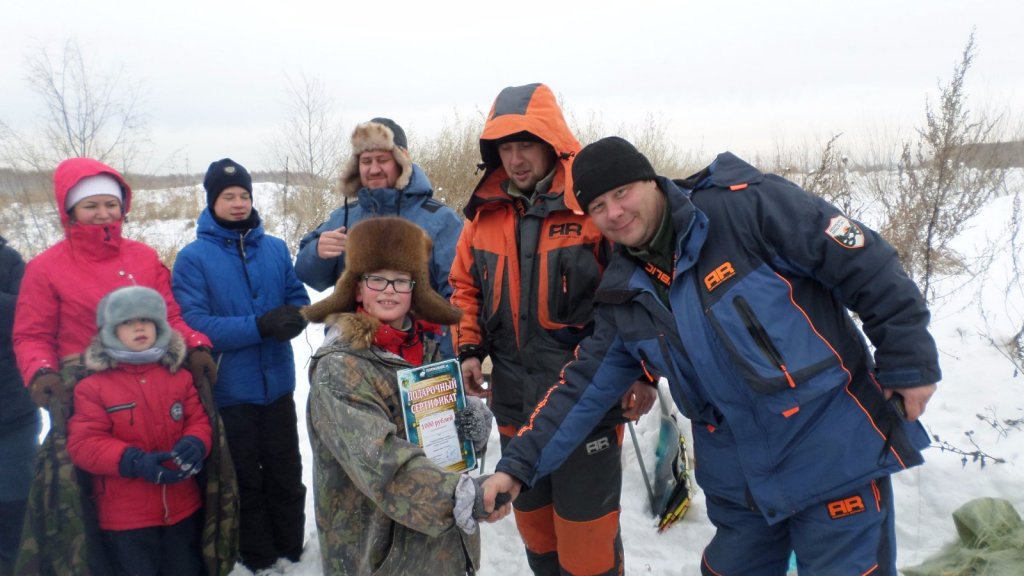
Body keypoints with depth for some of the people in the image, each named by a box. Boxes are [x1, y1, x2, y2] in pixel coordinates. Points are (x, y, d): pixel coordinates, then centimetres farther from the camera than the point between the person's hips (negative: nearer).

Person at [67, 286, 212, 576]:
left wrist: (195, 444, -21)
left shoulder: (179, 376, 3)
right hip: (125, 516, -3)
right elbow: (83, 443, -13)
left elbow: (199, 420, 3)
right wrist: (133, 461, -28)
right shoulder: (92, 386, -7)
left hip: (183, 507, 3)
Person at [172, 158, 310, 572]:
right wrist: (259, 326, -27)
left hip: (277, 384, 3)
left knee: (286, 474, 16)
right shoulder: (193, 257, -9)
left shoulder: (276, 248, 3)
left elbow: (298, 299, 6)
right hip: (228, 391, -3)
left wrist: (292, 318, -19)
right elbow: (193, 324, -17)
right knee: (244, 480, 13)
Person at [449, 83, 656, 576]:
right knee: (533, 520, 21)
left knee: (586, 532, 4)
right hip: (516, 405, 6)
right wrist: (470, 349, 5)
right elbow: (466, 286, 16)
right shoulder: (485, 212, 4)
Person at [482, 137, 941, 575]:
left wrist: (909, 363, -9)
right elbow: (584, 387, 3)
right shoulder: (625, 298, 1)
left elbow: (867, 265, -13)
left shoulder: (745, 205, -16)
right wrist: (519, 464, -3)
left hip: (837, 456, -5)